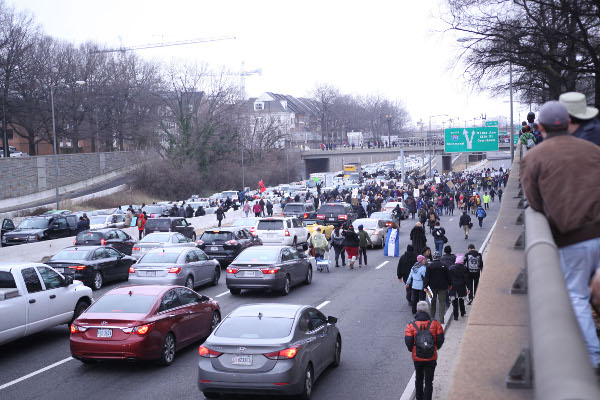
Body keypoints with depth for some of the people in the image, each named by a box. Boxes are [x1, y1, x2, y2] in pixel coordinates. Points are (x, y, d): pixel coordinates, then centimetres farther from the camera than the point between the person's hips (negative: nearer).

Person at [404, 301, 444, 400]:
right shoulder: (435, 324, -6)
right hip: (431, 358, -1)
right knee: (429, 381, 6)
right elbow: (440, 339, -4)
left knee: (419, 379, 20)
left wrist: (412, 350, 7)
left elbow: (408, 342, -12)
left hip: (417, 358, 1)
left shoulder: (411, 325, -9)